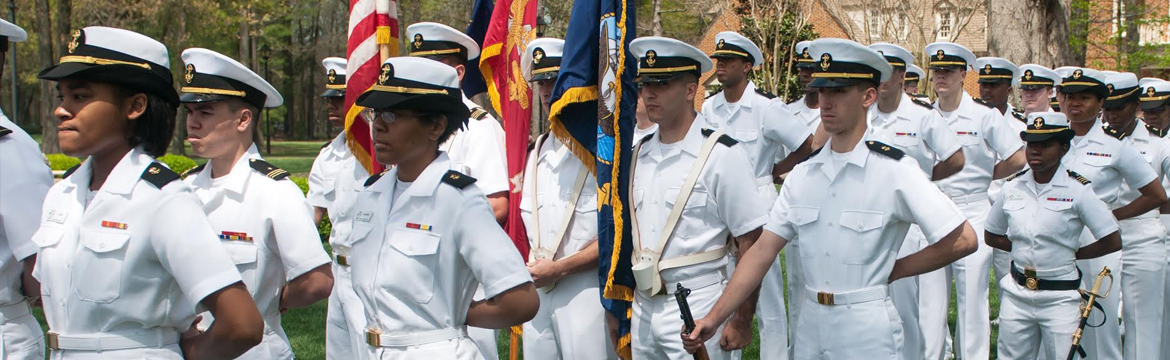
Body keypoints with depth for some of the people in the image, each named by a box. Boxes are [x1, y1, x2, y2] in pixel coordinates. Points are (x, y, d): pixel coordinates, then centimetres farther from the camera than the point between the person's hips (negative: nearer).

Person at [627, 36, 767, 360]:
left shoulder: (722, 154, -10)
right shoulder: (639, 153, 9)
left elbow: (751, 245, -11)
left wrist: (741, 321, -13)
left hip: (698, 308, -6)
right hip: (642, 308, 6)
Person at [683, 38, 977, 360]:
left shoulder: (895, 170, -12)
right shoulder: (803, 174, 4)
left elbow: (962, 240, -12)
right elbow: (763, 250, 1)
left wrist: (893, 270, -5)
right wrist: (715, 317, -6)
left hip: (868, 332, -5)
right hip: (810, 324, 5)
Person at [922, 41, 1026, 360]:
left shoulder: (984, 115, -4)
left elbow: (1018, 160, -4)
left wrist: (982, 176, 1)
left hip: (972, 213, -4)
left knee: (972, 295, -1)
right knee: (930, 296, 5)